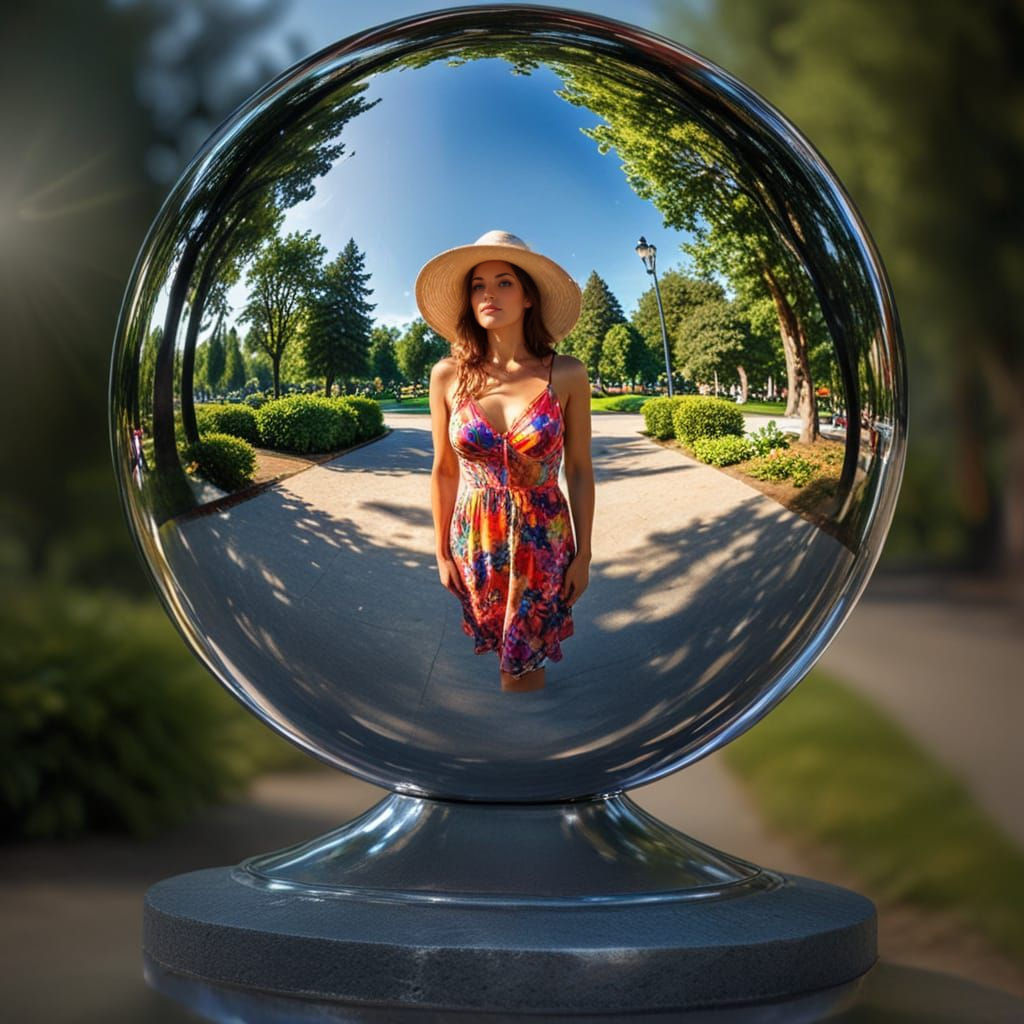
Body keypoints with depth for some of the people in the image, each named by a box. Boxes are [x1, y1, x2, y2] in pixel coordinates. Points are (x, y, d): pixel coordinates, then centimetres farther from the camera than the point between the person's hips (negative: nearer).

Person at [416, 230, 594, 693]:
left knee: (521, 667, 7)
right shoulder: (449, 375, -7)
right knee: (511, 656, 16)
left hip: (544, 544, -1)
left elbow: (580, 470, -3)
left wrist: (583, 554, -1)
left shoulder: (566, 375, -11)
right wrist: (442, 552, 5)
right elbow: (444, 471, 2)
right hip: (475, 542, 1)